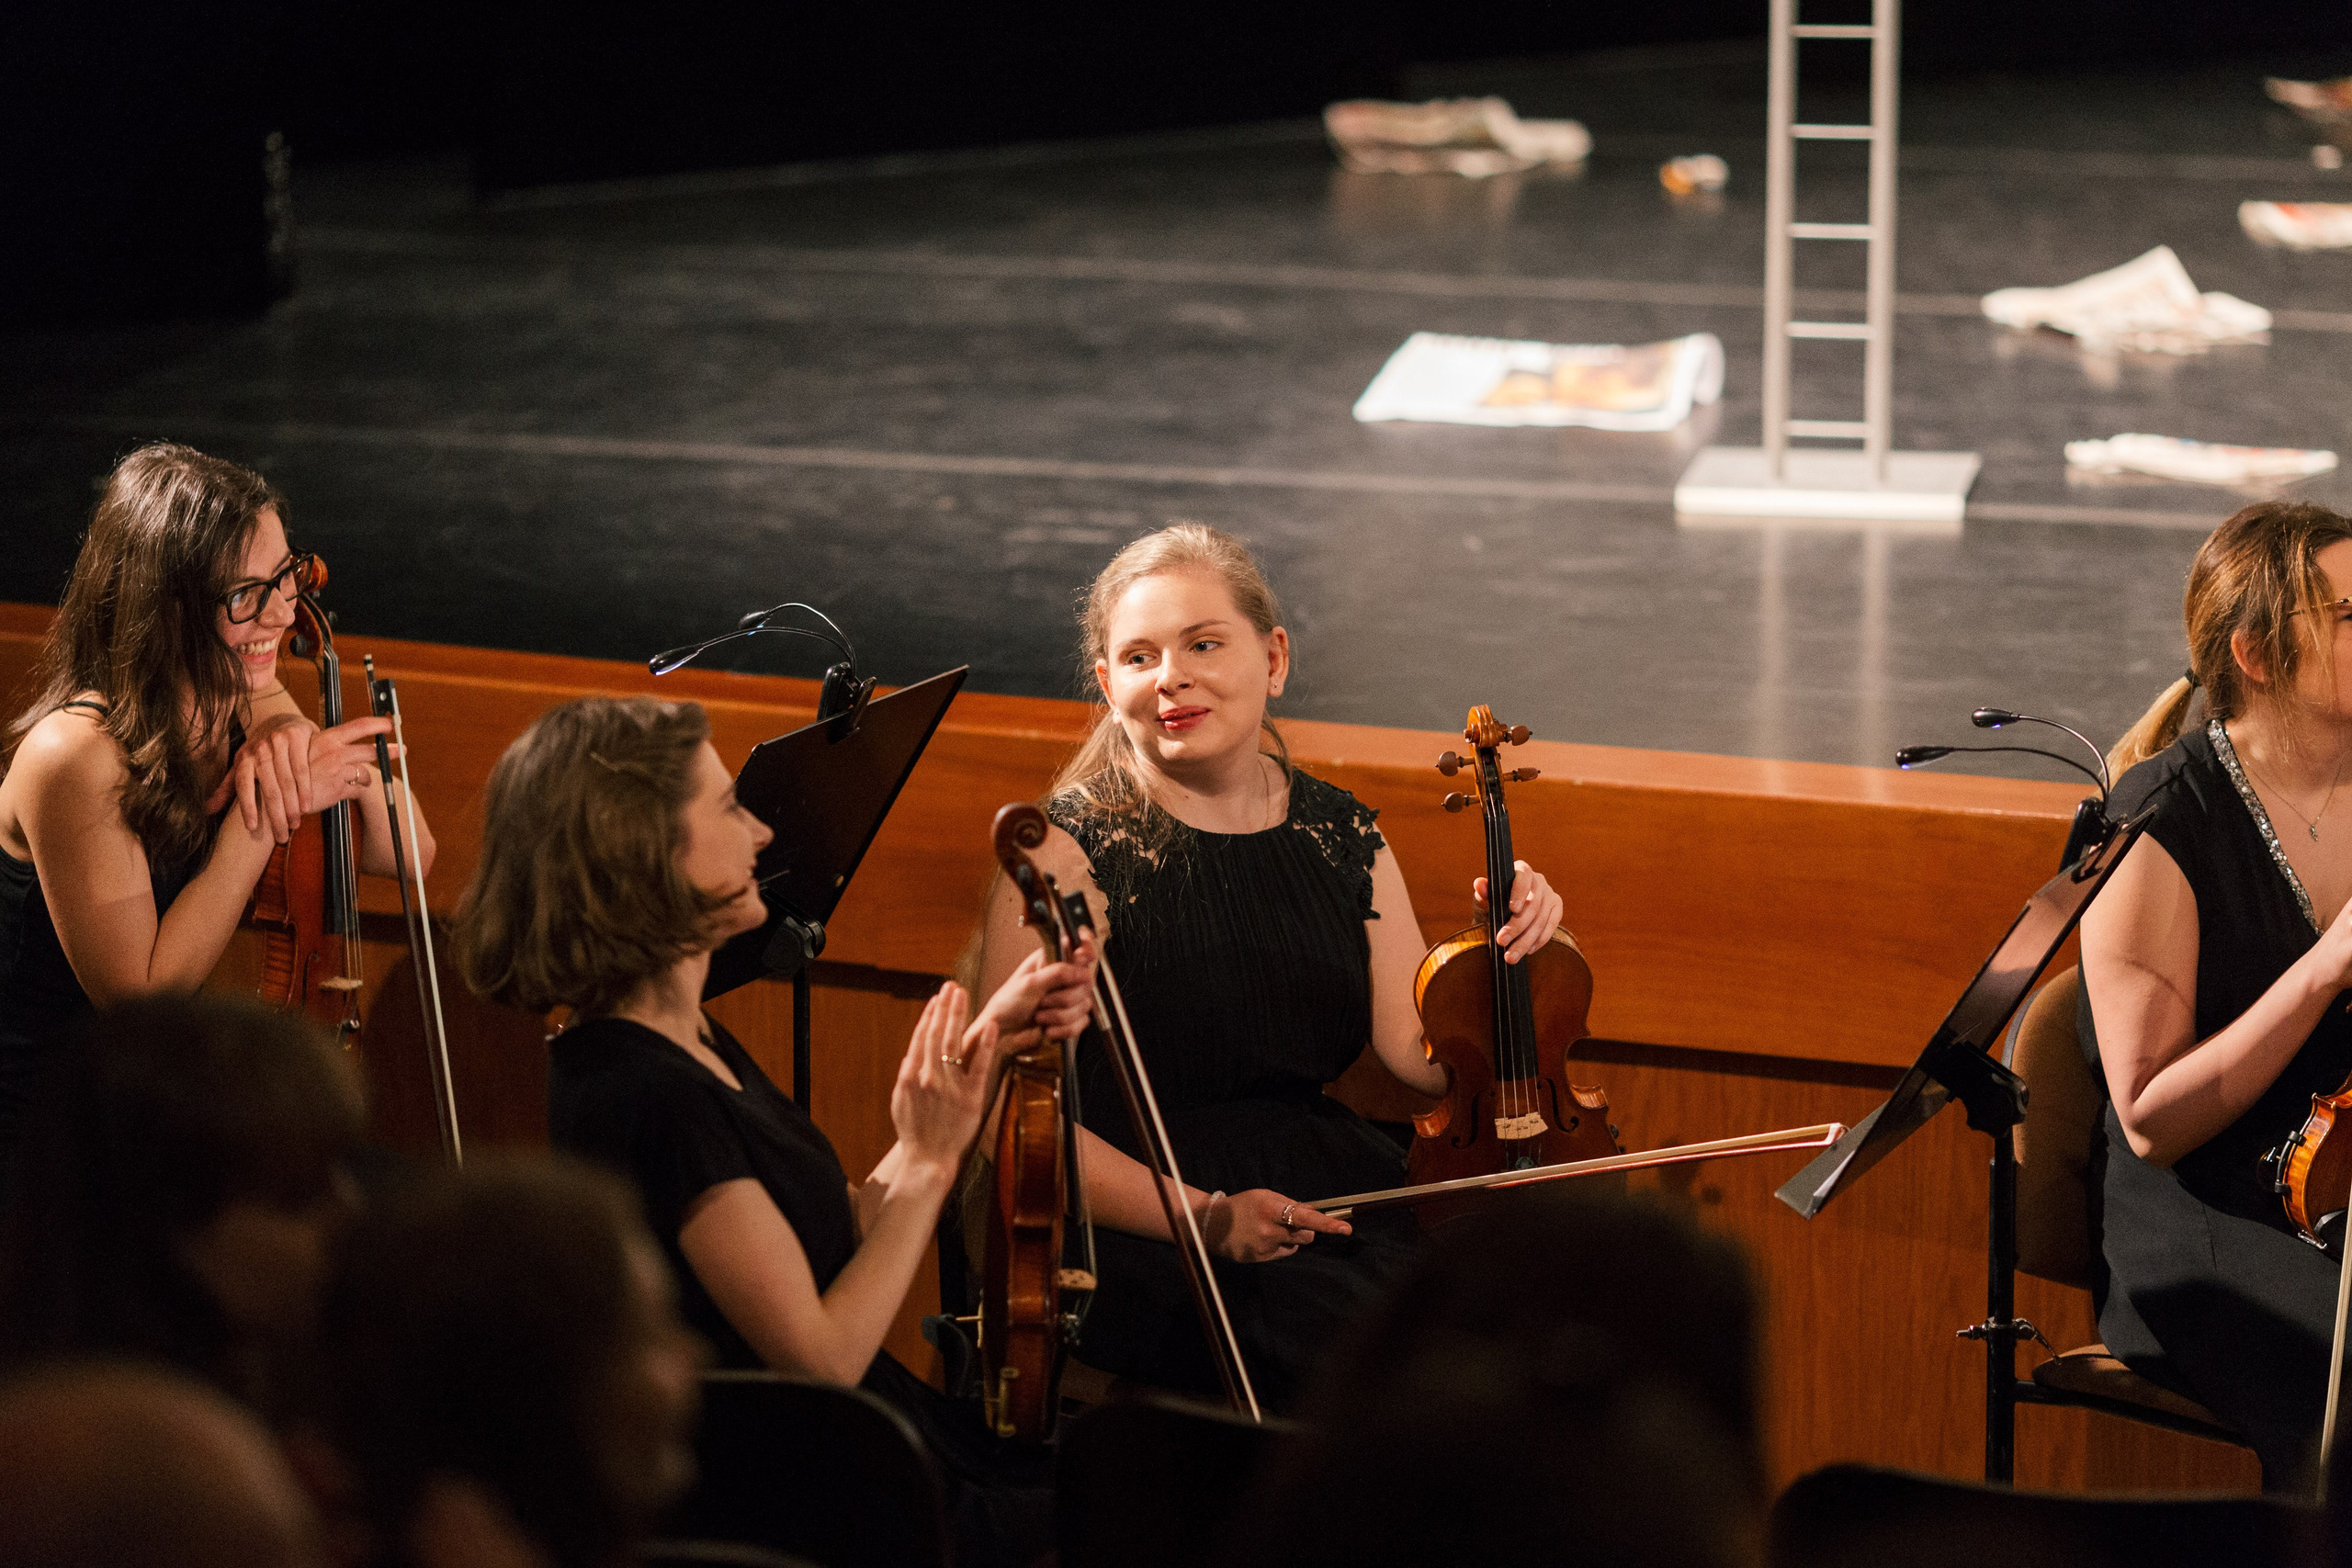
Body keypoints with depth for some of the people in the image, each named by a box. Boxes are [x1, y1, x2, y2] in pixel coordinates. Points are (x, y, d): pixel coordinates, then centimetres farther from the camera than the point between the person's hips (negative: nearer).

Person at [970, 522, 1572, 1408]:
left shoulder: (1342, 837, 13)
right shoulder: (1070, 852, -5)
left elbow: (1424, 1059, 10)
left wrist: (1504, 959, -8)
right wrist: (1203, 1217, -20)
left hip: (1337, 1193, 6)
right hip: (1136, 1226, -5)